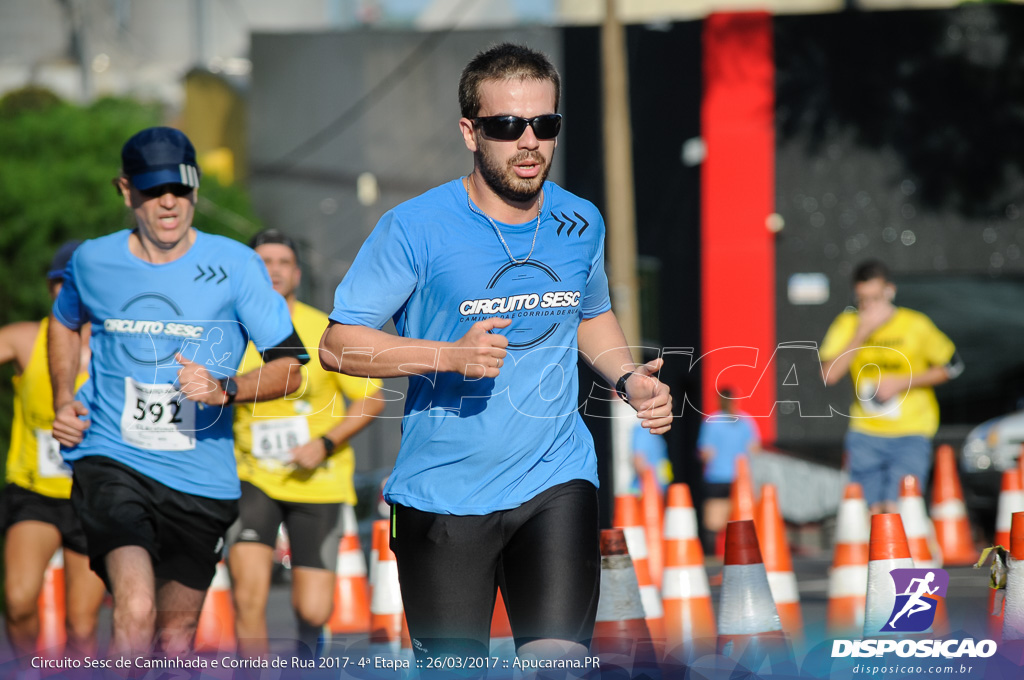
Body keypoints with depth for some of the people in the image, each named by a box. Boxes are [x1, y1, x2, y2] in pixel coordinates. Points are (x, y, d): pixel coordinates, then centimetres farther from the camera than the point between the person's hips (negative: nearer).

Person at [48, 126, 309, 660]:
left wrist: (225, 390, -19)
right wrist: (63, 400, 12)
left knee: (175, 637, 14)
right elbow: (65, 322, 26)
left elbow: (289, 365, -1)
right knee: (136, 613, -25)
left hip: (201, 476, 1)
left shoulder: (234, 265, -4)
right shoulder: (93, 261, 2)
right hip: (111, 459, -1)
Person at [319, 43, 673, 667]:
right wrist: (451, 355, -21)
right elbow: (338, 345, -8)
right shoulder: (417, 228, -10)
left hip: (557, 480, 2)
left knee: (558, 659, -16)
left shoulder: (582, 223, 4)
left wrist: (630, 379, 5)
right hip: (444, 493, -2)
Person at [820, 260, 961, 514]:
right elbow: (829, 375, -13)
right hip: (865, 433, 3)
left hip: (911, 434, -2)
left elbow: (951, 367, 0)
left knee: (895, 511, -17)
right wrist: (862, 334, -19)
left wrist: (901, 383, -11)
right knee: (874, 513, -2)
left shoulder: (915, 325, -7)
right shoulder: (847, 325, -2)